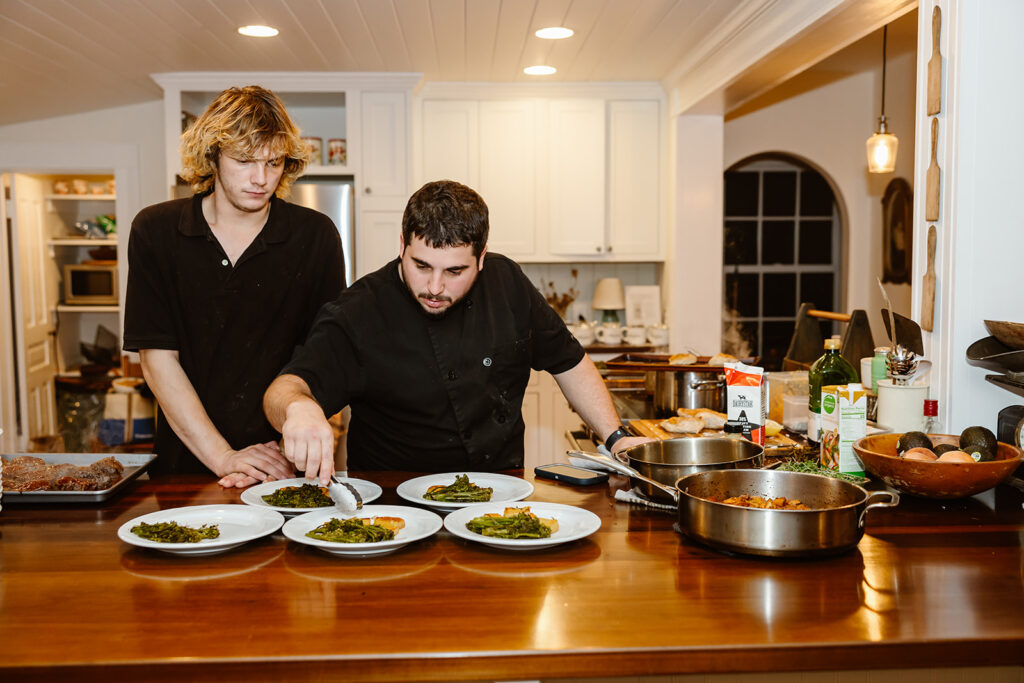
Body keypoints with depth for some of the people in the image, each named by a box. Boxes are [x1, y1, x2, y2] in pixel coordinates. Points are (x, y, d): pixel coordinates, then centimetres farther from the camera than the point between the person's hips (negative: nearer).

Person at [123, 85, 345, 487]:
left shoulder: (316, 236, 2)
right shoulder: (155, 231, 3)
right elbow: (157, 360, -1)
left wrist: (292, 451, -13)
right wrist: (222, 457, -9)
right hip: (187, 462, 1)